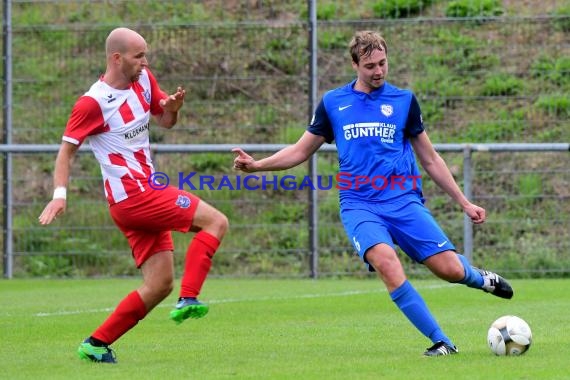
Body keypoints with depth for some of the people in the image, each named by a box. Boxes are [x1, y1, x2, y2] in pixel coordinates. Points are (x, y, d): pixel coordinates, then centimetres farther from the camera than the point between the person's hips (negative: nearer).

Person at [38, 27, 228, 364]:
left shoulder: (144, 81, 8)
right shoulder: (93, 103, -12)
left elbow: (166, 122, 21)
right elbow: (68, 149, -8)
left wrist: (173, 107, -3)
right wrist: (60, 194, -21)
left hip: (147, 192, 8)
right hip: (132, 196, -8)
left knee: (160, 285, 5)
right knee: (216, 222, -16)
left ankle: (96, 344, 9)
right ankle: (188, 300, -23)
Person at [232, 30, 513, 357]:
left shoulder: (404, 100, 8)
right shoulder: (333, 103, 10)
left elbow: (430, 159, 15)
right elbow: (302, 151, 17)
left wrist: (465, 203, 14)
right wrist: (257, 165, 2)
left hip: (404, 201, 0)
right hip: (359, 206, 0)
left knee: (451, 269, -13)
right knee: (386, 262, -30)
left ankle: (479, 278, 27)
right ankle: (441, 342, -21)